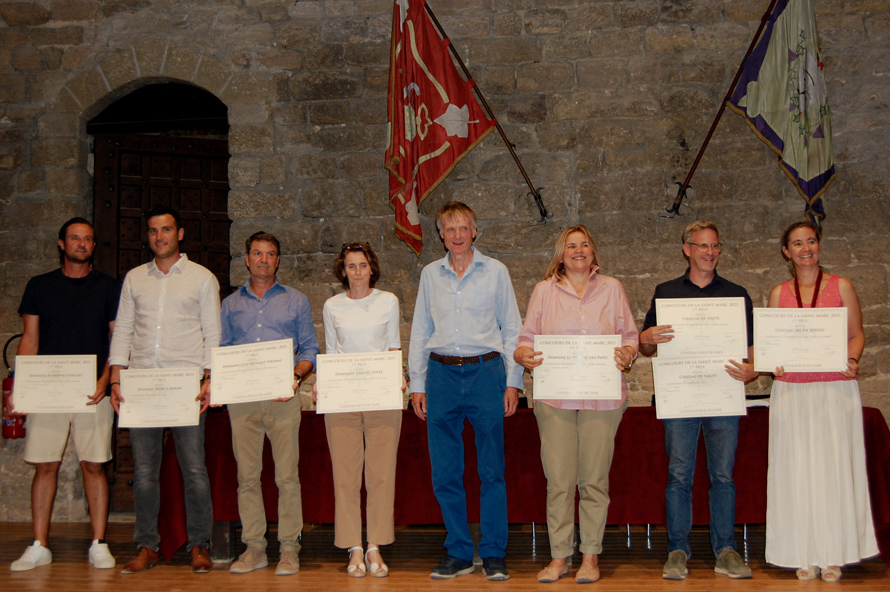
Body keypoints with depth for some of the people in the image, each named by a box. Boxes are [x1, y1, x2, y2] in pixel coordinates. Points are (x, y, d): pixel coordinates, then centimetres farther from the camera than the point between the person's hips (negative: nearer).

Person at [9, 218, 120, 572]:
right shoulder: (39, 286, 12)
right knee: (45, 466, 1)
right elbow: (30, 339, 11)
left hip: (93, 391, -1)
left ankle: (98, 545, 6)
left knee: (93, 465, 0)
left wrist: (105, 381, -9)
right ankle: (39, 547, 9)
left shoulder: (108, 288, 8)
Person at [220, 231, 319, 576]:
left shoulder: (296, 301, 12)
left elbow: (310, 349, 9)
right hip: (241, 398, 2)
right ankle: (254, 547, 10)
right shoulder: (231, 304, 17)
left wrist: (296, 374, -10)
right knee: (247, 475, 3)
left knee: (287, 475, -5)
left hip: (283, 395, -2)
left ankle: (289, 548, 2)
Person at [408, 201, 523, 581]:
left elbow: (512, 329, 7)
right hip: (442, 374, 2)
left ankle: (494, 554, 9)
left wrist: (513, 381, 0)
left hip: (486, 370, -2)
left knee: (492, 470, 0)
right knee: (445, 472, 3)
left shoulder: (495, 271, 6)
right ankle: (458, 553, 15)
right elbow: (420, 332, 15)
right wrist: (417, 383, 9)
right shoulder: (430, 274, 12)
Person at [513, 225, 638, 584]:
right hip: (554, 396, 0)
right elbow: (527, 338, 10)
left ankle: (591, 557, 12)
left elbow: (630, 335, 12)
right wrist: (524, 356, -11)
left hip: (602, 396, 0)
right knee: (559, 480, -1)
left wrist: (628, 354, -9)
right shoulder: (544, 290, 12)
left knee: (594, 479, 2)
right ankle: (559, 557, 9)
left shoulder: (612, 289, 12)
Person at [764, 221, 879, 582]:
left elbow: (856, 334, 7)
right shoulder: (779, 294, 10)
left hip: (836, 389, -1)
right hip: (792, 391, 2)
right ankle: (806, 555, 9)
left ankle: (834, 555, 8)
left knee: (834, 467, -1)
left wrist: (852, 359, -12)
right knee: (797, 470, 1)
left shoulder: (840, 286, 6)